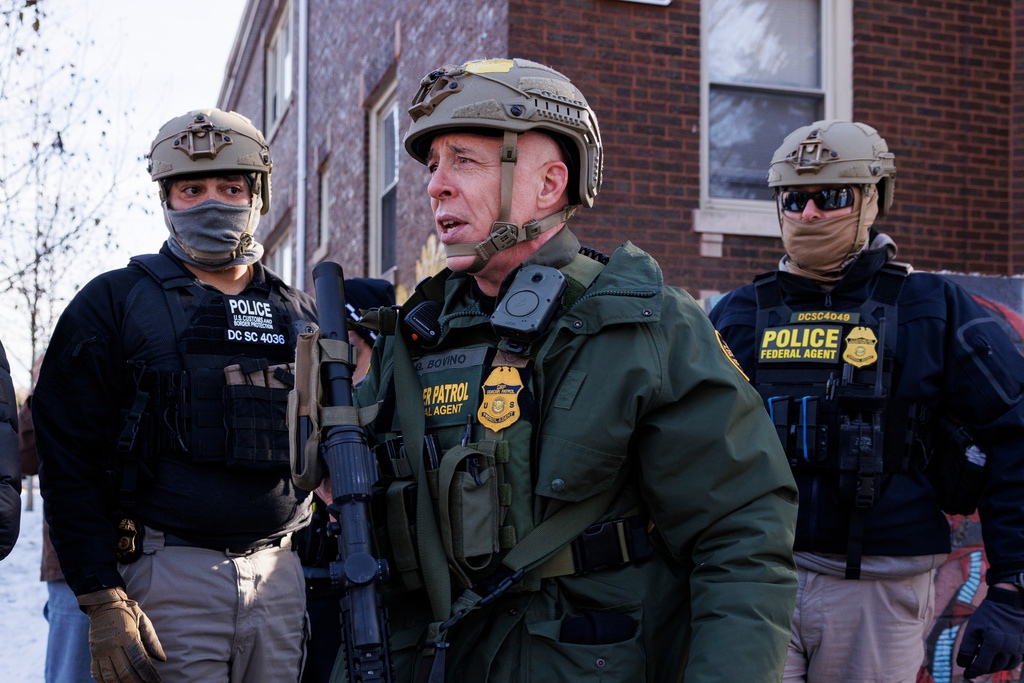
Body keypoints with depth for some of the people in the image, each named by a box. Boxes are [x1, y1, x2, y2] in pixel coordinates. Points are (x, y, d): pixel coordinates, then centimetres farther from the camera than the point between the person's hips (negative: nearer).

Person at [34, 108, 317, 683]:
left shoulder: (300, 316, 12)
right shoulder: (114, 304, 1)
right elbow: (68, 461, -4)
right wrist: (102, 600, -12)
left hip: (280, 573, 4)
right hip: (167, 574, -3)